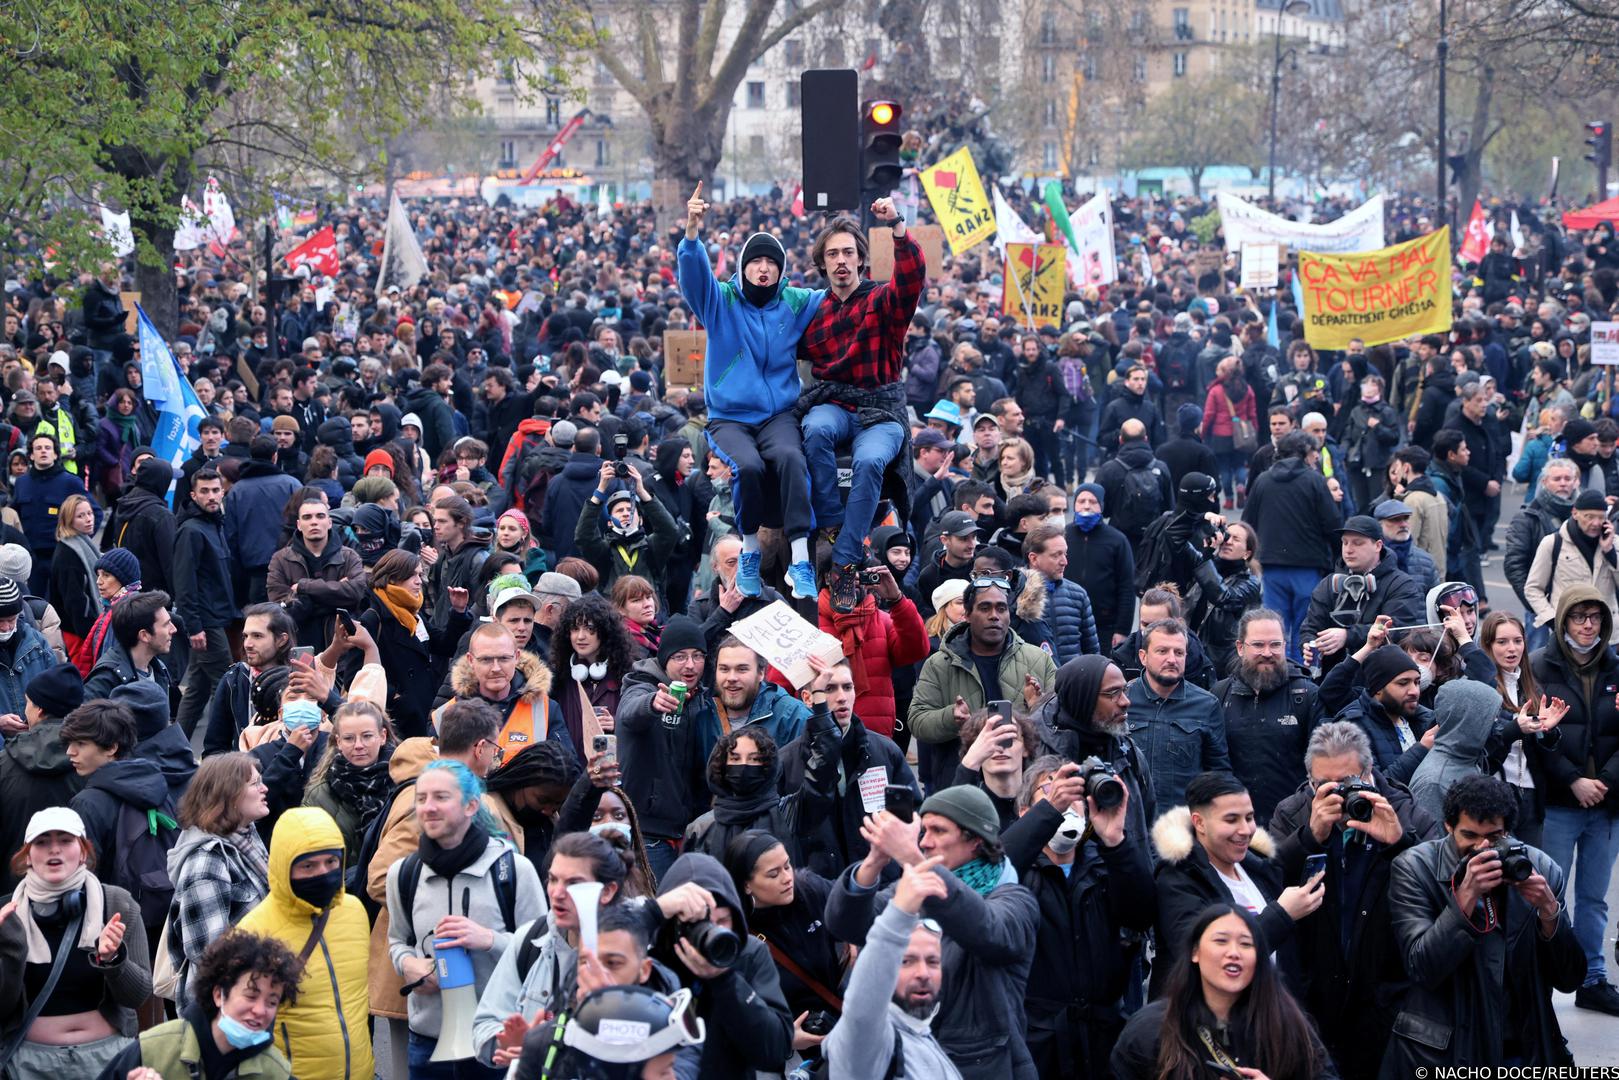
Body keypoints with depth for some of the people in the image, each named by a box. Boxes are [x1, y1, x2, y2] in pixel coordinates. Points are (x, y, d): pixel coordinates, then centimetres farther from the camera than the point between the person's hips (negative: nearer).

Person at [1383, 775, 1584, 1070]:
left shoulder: (1541, 868, 0)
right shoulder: (1415, 868, -8)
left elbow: (1569, 980, -1)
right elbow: (1423, 970, -18)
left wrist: (1549, 910, -16)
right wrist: (1466, 895, -25)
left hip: (1523, 1052, 3)